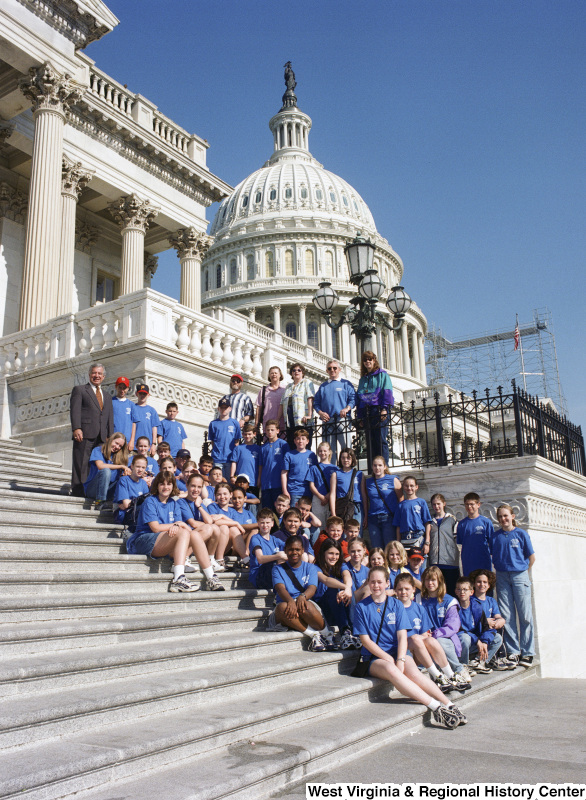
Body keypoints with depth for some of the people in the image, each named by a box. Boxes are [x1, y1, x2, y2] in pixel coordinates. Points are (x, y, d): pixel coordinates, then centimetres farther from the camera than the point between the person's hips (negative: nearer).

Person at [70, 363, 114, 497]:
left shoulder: (107, 396, 26)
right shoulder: (79, 390, 11)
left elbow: (110, 419, 21)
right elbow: (75, 410, -2)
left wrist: (110, 438, 9)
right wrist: (76, 428, -17)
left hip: (101, 437, 4)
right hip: (84, 435, -4)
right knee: (81, 466, -8)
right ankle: (78, 492, -7)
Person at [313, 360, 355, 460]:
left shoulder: (346, 383, 12)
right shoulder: (323, 386, 21)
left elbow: (353, 399, 3)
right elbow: (316, 402, 17)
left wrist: (347, 408, -14)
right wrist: (320, 412, -1)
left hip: (342, 419, -3)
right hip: (327, 421, 3)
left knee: (346, 446, -10)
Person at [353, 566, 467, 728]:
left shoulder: (396, 604, 10)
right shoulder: (361, 607, 4)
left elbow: (402, 636, 2)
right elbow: (365, 639, -2)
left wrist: (401, 660, -16)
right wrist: (388, 659, -12)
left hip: (397, 652, 2)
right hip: (374, 657, -2)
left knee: (413, 672, -31)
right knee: (391, 671, -35)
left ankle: (448, 704, -36)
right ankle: (435, 706, -40)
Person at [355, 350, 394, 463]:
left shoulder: (382, 375, 8)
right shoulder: (362, 379, 23)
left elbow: (387, 392, -3)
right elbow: (358, 398, 20)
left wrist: (384, 408, -16)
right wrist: (359, 416, 10)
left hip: (379, 411, -5)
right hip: (366, 414, 5)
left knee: (381, 440, -10)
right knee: (370, 442, 2)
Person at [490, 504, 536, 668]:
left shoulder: (521, 534, 1)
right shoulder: (495, 536, 7)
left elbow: (531, 557, 5)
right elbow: (492, 556, 13)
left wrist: (522, 571, 8)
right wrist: (499, 570, 4)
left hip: (519, 576, -2)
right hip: (502, 577, 2)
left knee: (525, 615, -2)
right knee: (507, 616, 2)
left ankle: (527, 653, 4)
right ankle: (513, 652, 9)